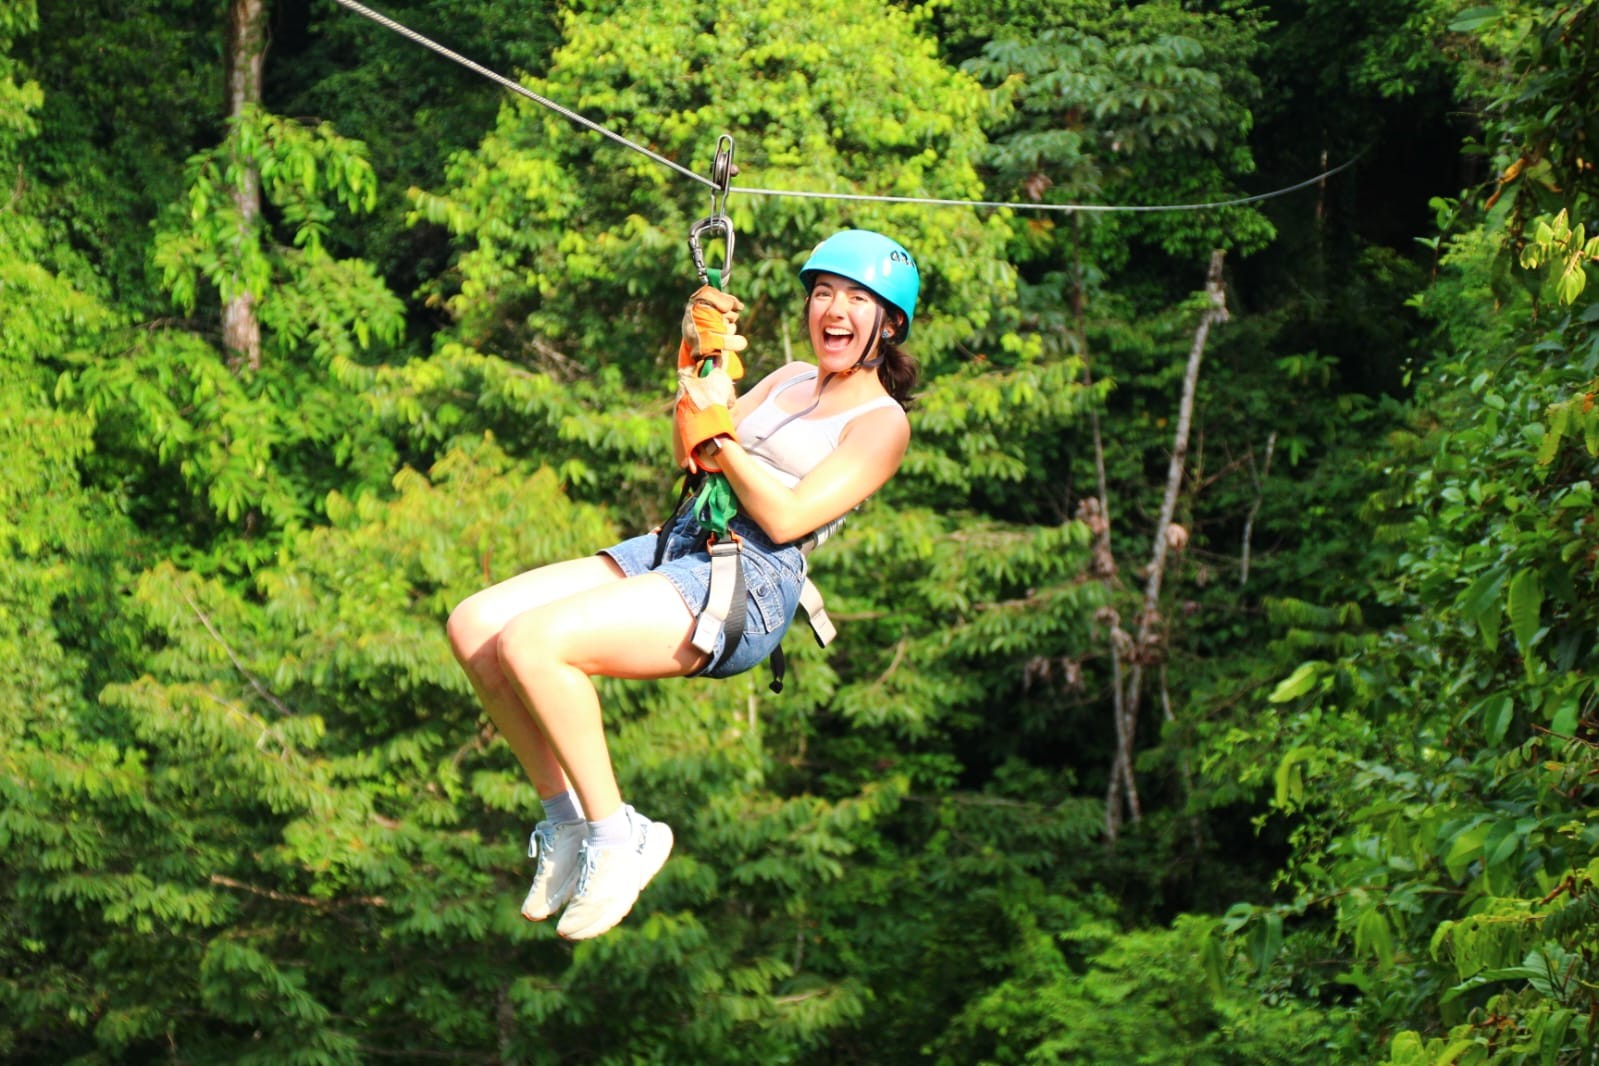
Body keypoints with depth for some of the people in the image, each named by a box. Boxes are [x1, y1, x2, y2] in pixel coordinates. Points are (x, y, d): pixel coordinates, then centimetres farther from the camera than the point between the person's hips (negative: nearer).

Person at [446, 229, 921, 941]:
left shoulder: (881, 423, 1)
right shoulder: (791, 381, 25)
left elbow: (787, 517, -11)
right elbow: (690, 458, 21)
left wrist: (723, 431, -8)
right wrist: (699, 357, 10)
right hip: (676, 546, 8)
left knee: (531, 642, -28)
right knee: (473, 627, -9)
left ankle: (617, 834, -14)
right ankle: (564, 812, 1)